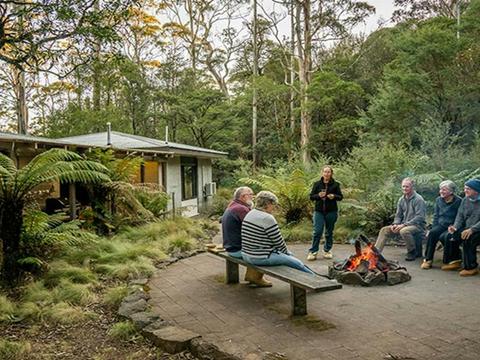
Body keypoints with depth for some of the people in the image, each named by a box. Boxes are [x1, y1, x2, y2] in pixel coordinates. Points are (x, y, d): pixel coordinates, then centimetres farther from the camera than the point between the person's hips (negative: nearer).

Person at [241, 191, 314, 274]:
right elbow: (279, 241, -12)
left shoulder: (250, 214, 9)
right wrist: (287, 253, 8)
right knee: (297, 263, 1)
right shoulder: (267, 218, -19)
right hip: (261, 258, -10)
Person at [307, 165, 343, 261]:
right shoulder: (317, 184, 5)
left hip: (331, 211, 1)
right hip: (319, 211, 0)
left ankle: (327, 251, 22)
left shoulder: (335, 184, 4)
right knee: (317, 231, -7)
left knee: (329, 232, 9)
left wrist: (334, 196, -15)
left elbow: (340, 197, 6)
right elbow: (311, 196, 5)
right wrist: (318, 195, -14)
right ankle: (313, 252, -1)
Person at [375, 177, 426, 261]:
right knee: (384, 230, -8)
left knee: (404, 231, -37)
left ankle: (412, 252, -14)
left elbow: (419, 217, -19)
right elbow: (398, 215, 15)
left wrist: (403, 225, -23)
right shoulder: (401, 199, 10)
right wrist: (395, 224, -7)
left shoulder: (418, 199, -11)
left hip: (417, 225, -7)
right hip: (404, 225, 7)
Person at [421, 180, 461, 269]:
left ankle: (446, 261, -16)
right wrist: (433, 229, 3)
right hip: (440, 225, 4)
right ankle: (427, 259, -25)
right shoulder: (438, 200, 10)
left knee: (444, 236, -33)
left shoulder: (458, 201, -6)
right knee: (432, 233, -27)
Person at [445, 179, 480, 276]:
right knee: (453, 235, -15)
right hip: (467, 229, 7)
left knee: (468, 239, -32)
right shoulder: (465, 200, 9)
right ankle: (455, 262, 0)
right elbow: (460, 215, 7)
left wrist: (472, 230, -32)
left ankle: (471, 267, -17)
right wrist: (455, 227, -10)